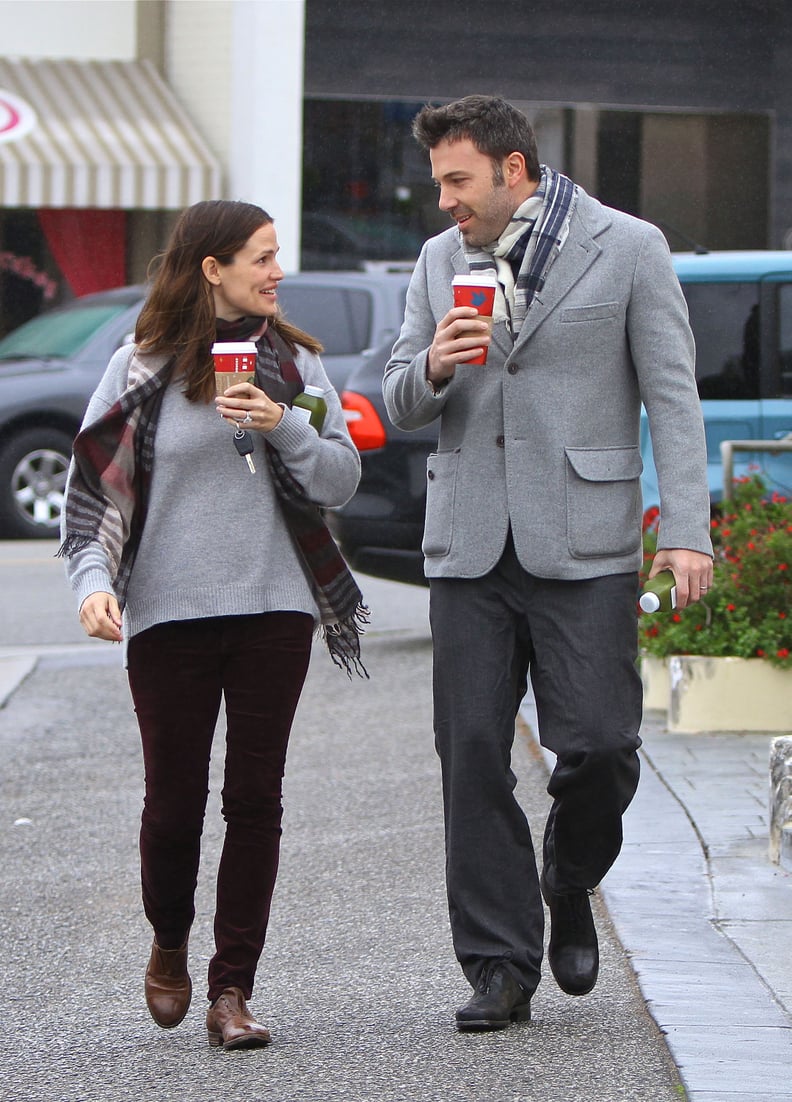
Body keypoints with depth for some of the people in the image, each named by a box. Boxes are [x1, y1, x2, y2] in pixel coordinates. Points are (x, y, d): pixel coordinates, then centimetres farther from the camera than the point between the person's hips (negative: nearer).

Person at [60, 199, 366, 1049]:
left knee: (255, 800, 1)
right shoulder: (140, 368, 0)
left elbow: (342, 480, 4)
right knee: (175, 798, 1)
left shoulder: (294, 362, 7)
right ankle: (169, 948, 28)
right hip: (169, 612, -2)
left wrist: (283, 427, -13)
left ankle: (231, 990, 6)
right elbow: (92, 487, -1)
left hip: (275, 607, 2)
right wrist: (94, 581, -16)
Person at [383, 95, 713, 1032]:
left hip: (582, 545, -4)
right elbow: (400, 406, 15)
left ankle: (569, 888, 22)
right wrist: (433, 368, -9)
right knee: (472, 753, -1)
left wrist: (686, 529, -10)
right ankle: (500, 967, 5)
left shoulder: (628, 249, 0)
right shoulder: (439, 262, 13)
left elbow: (672, 394, -1)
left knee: (598, 743, -8)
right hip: (469, 548, 4)